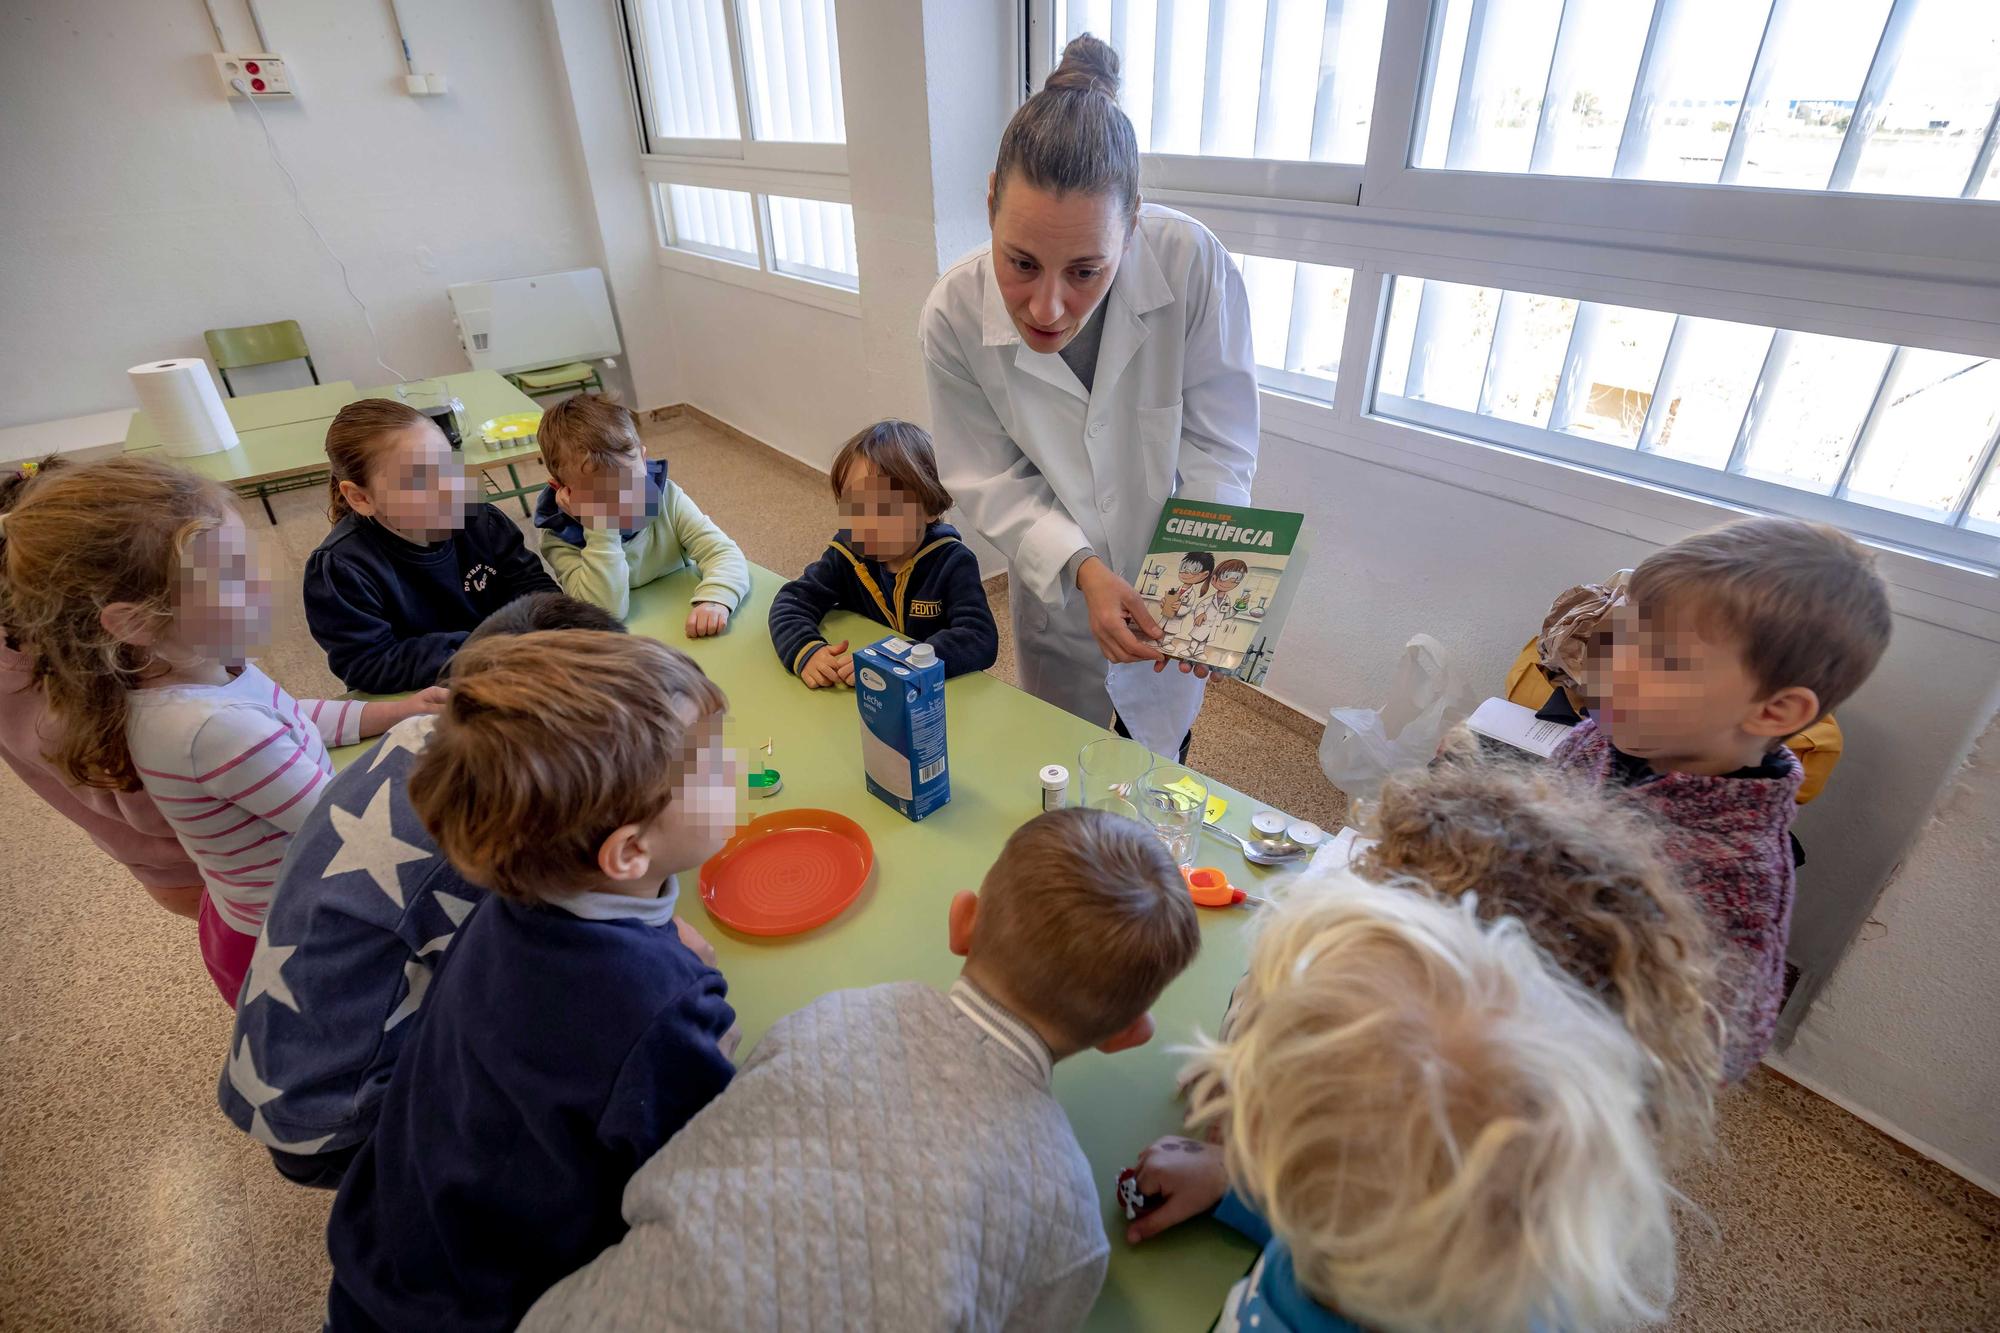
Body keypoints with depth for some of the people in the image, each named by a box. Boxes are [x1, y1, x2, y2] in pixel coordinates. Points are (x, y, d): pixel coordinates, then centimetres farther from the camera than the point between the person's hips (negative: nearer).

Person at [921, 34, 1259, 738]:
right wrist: (1081, 568, -30)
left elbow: (1220, 443, -16)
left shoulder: (1193, 262, -26)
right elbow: (992, 481, -15)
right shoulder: (955, 315, -24)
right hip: (1057, 590, 1)